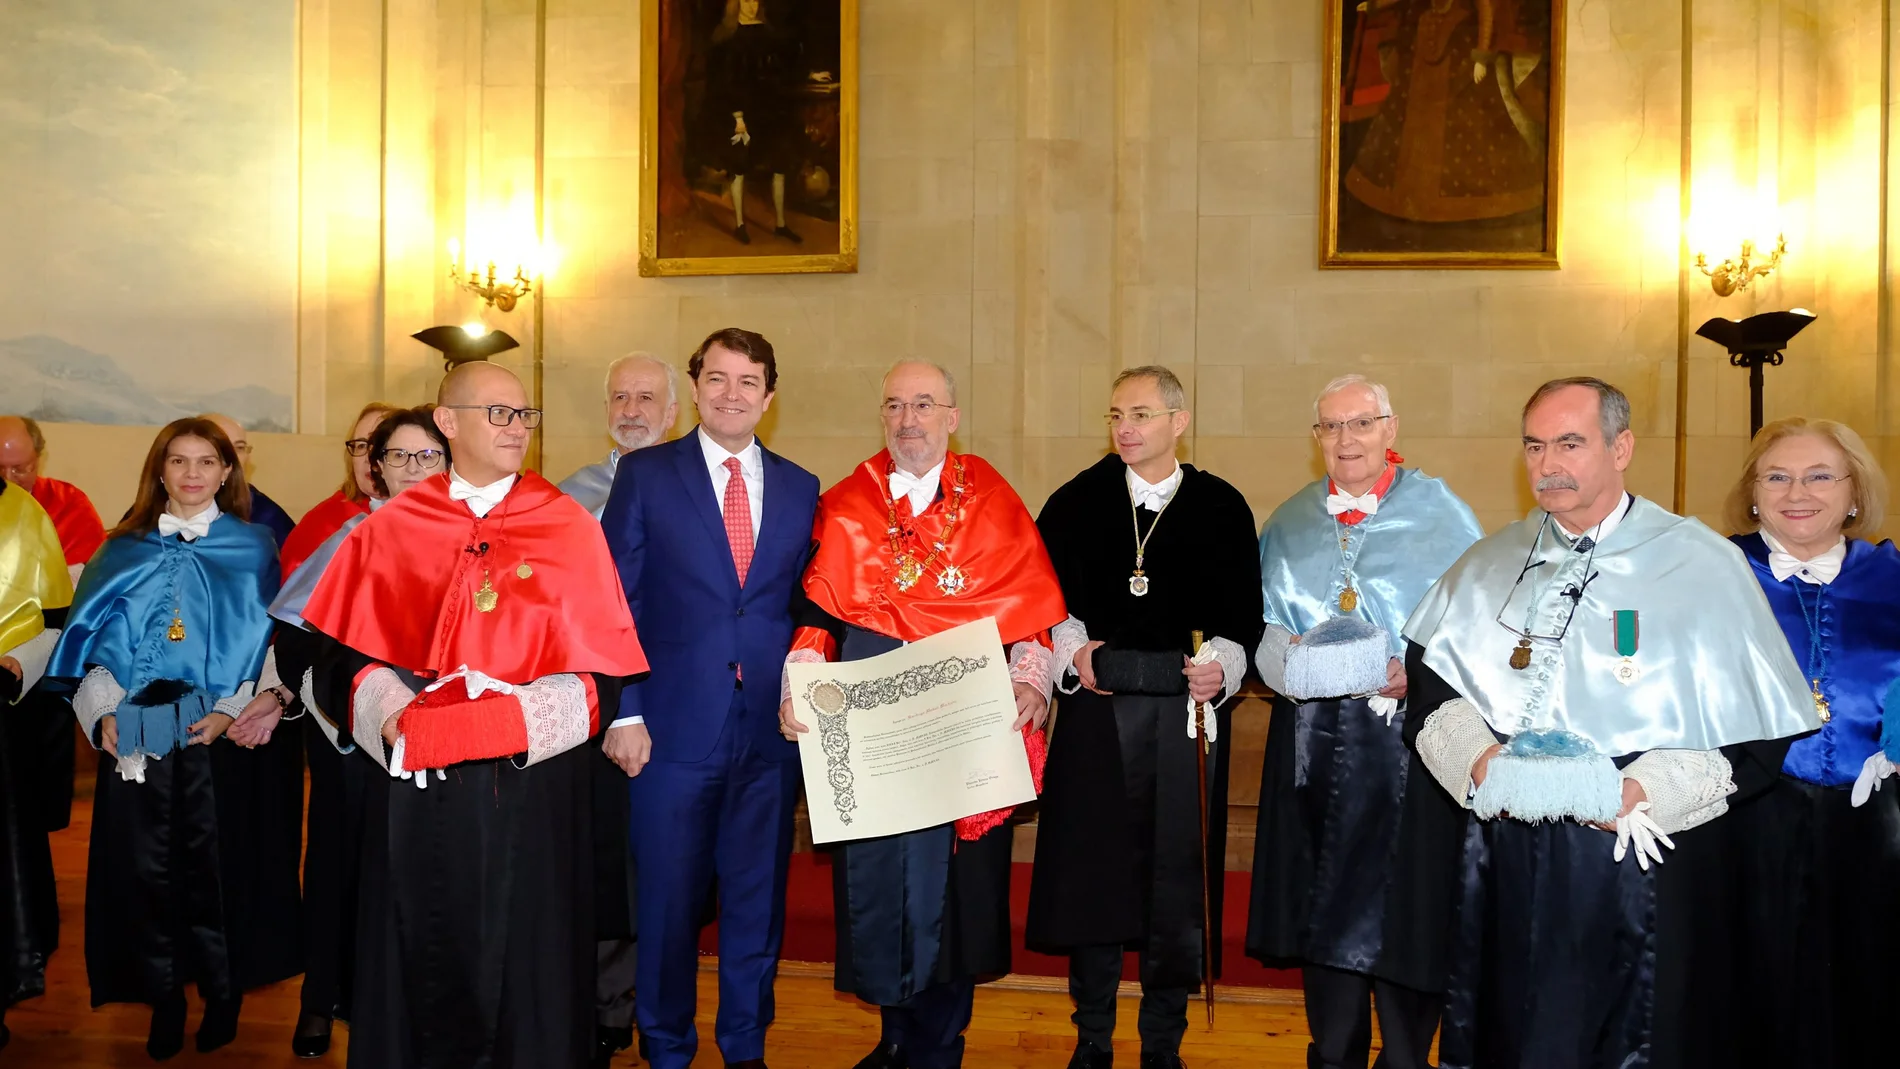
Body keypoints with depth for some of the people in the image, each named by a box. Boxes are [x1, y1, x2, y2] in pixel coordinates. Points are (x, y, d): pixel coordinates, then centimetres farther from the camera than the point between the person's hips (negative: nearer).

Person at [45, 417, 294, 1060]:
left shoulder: (251, 547, 4)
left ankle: (223, 994, 17)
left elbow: (269, 638, 1)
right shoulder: (126, 549, 11)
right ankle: (163, 998, 18)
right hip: (135, 733, 2)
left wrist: (233, 708, -10)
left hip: (217, 732, -2)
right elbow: (95, 635, 10)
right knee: (147, 867, 5)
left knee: (214, 863, 1)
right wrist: (102, 711, -3)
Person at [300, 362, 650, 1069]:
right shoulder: (390, 530, 6)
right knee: (423, 957, 10)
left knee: (522, 953, 7)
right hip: (413, 790, 1)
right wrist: (393, 717, -14)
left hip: (530, 783, -1)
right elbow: (345, 654, 4)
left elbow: (602, 669, -4)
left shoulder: (568, 527, 1)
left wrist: (511, 718, -17)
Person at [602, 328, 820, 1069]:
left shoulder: (801, 489, 9)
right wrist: (624, 713, -7)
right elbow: (617, 603, -2)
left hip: (771, 730, 3)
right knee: (668, 901, 8)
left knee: (758, 901, 11)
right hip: (674, 726, -2)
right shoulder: (645, 475, 1)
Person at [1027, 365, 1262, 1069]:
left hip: (1189, 707, -1)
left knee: (1178, 874, 4)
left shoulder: (1222, 508, 5)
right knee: (1089, 870, 5)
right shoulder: (1075, 502, 7)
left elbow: (1245, 614, 5)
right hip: (1095, 705, 1)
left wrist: (1222, 666, -12)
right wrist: (1070, 648, -5)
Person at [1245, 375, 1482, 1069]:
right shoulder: (1289, 523, 13)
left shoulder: (1440, 512, 1)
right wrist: (1285, 654, -8)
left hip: (1406, 731, -4)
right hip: (1312, 734, 4)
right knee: (1320, 901, 10)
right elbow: (1258, 621, 13)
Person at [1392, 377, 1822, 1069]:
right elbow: (1429, 687, 5)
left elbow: (1759, 733, -6)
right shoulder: (1487, 566, 8)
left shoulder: (1702, 565, -3)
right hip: (1499, 870, 3)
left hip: (1637, 876, -3)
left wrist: (1642, 793, -17)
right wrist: (1477, 762, -13)